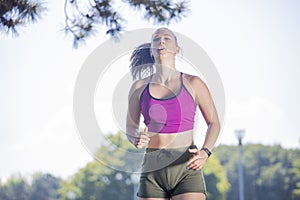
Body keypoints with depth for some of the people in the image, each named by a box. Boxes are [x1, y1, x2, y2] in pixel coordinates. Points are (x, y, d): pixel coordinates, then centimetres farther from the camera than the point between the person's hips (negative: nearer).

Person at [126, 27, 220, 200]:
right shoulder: (139, 87, 6)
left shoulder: (193, 83, 1)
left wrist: (205, 152, -10)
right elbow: (131, 127, 15)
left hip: (187, 168, -2)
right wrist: (136, 139, -9)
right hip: (153, 169, 2)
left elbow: (214, 123, 8)